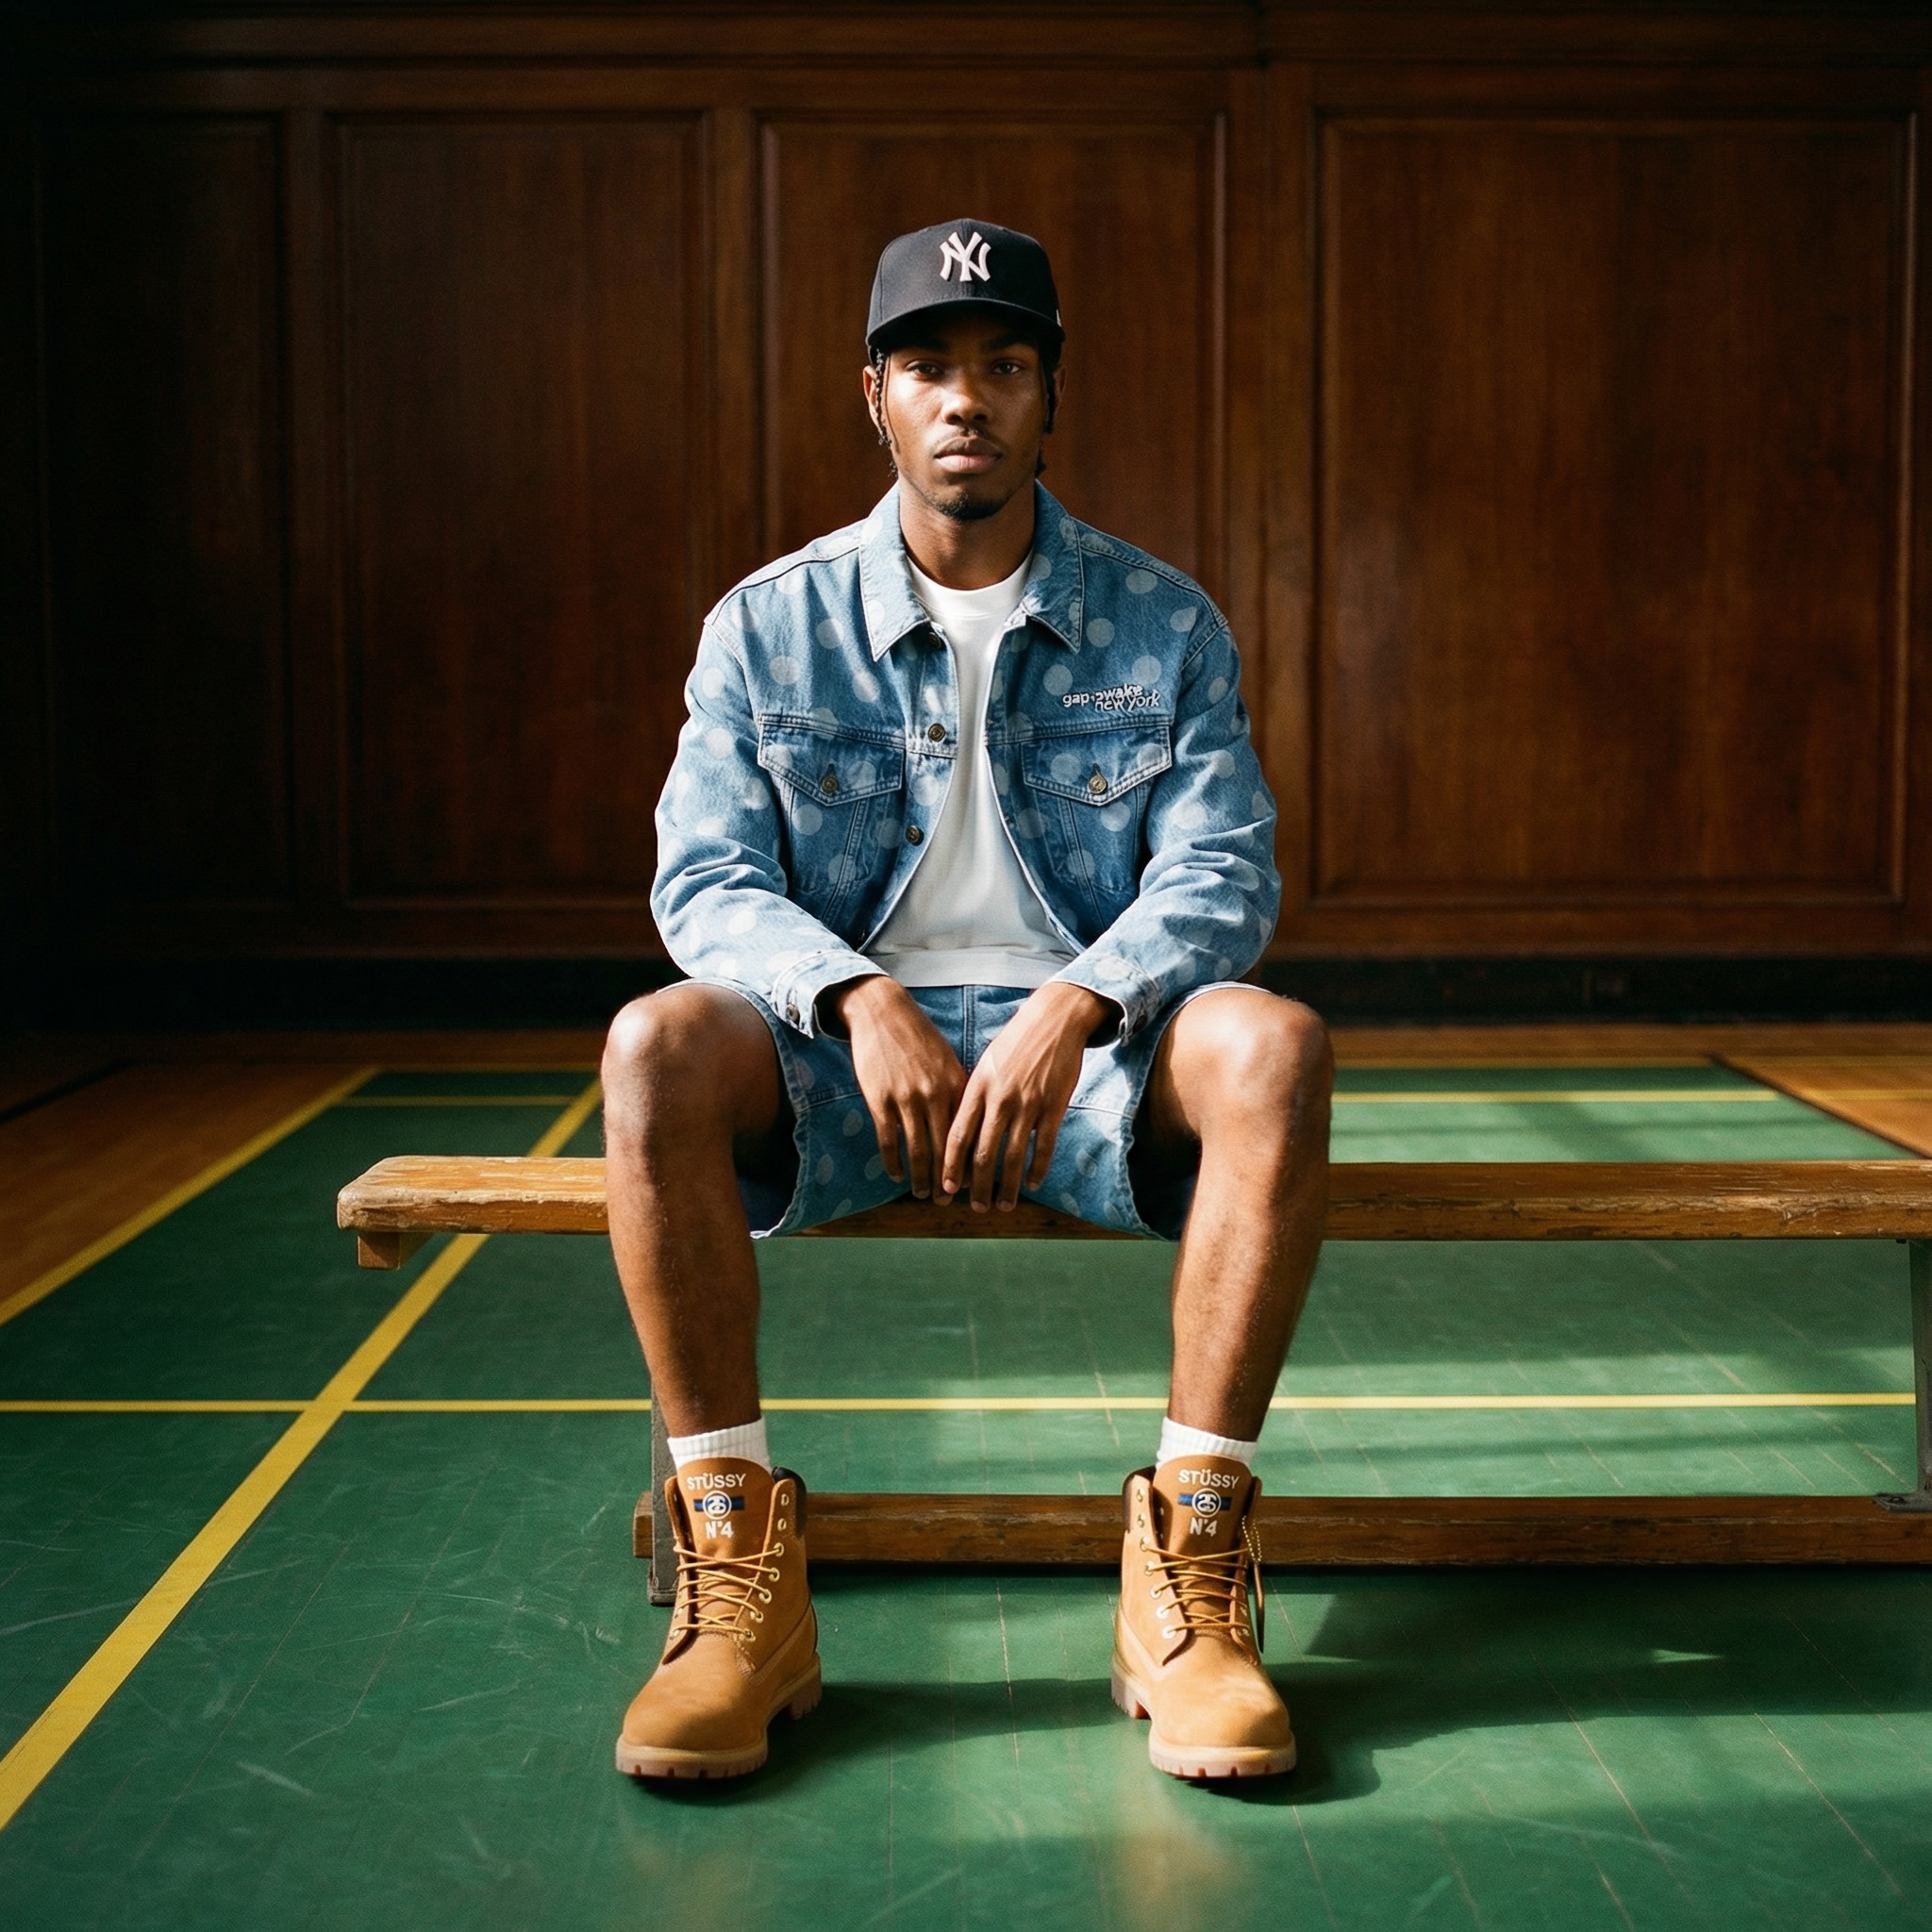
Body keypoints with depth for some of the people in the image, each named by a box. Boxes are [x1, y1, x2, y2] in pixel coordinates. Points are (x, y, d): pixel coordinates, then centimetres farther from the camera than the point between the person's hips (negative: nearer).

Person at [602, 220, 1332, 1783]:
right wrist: (861, 1000, -25)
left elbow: (1223, 871, -5)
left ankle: (1189, 1570, -25)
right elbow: (705, 879, -4)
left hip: (1087, 1053, 0)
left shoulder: (1164, 625, 5)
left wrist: (1073, 1010, -26)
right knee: (658, 1046, -31)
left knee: (1273, 1047, -31)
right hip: (847, 1059, 0)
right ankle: (741, 1580, -24)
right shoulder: (769, 625, 4)